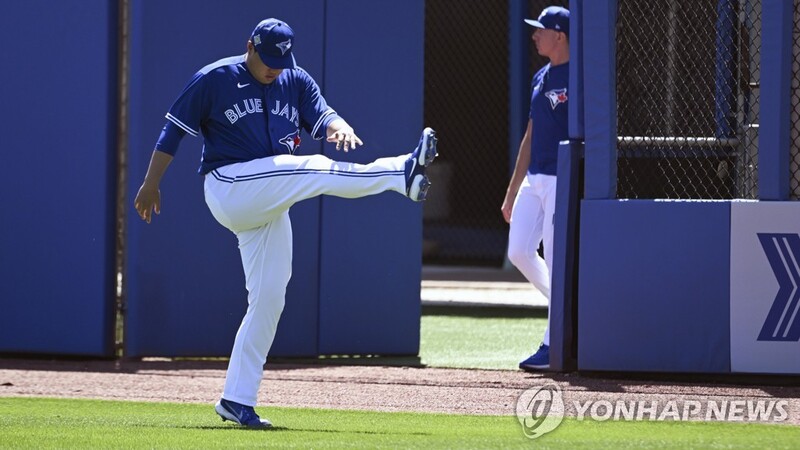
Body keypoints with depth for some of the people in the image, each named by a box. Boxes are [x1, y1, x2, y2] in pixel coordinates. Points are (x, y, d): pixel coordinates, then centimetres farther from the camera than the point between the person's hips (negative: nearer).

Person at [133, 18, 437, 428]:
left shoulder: (297, 82, 11)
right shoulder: (214, 80, -2)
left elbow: (324, 117, -3)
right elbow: (174, 130, 0)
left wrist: (341, 129, -27)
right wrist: (150, 184, -2)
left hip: (269, 206, 6)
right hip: (229, 190, -6)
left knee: (268, 299, 2)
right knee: (311, 170, -26)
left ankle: (237, 399, 5)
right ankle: (404, 175, -45)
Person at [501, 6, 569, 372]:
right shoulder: (541, 78, 16)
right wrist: (512, 192, 21)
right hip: (535, 180, 9)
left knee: (558, 262, -6)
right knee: (519, 253, 5)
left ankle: (554, 347, -2)